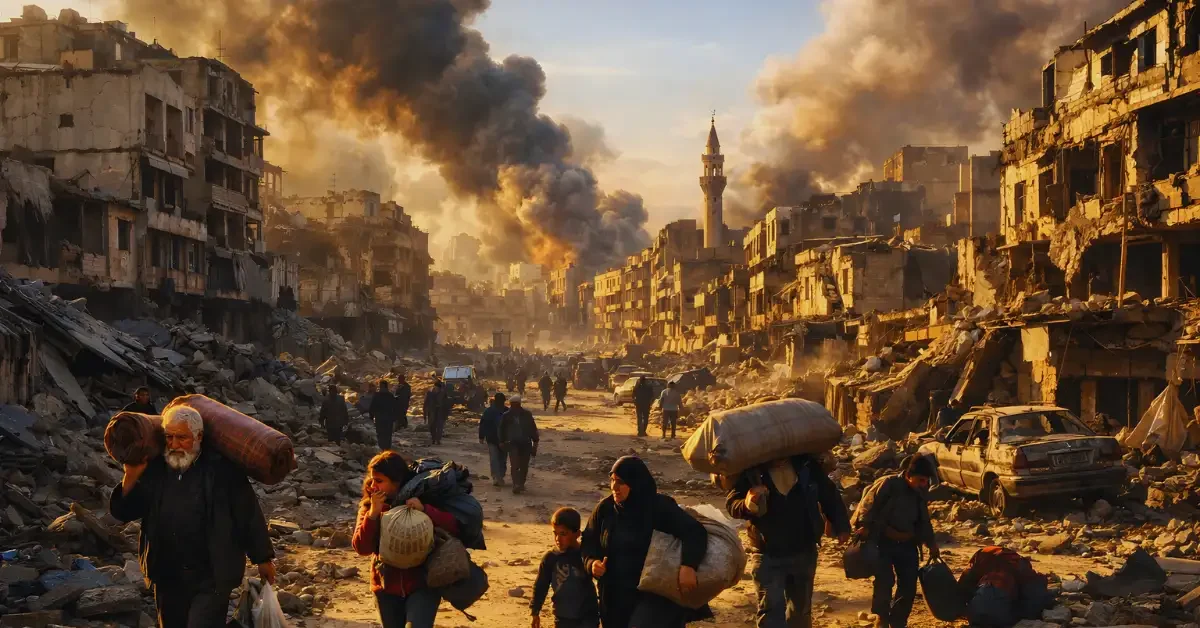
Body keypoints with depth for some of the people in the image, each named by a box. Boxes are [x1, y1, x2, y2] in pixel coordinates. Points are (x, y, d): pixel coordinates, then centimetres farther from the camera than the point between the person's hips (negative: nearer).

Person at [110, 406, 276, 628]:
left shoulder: (222, 469, -11)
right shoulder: (154, 469, 1)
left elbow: (249, 513, -5)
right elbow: (123, 512, 3)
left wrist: (264, 559, 0)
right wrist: (131, 477, -14)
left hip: (211, 579, -5)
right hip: (167, 579, 5)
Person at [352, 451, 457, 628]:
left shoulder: (422, 500, -7)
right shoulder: (369, 506, 1)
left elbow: (454, 527, -17)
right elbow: (361, 548, -9)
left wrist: (425, 510, -31)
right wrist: (373, 513, -21)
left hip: (423, 583, -4)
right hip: (387, 586, 4)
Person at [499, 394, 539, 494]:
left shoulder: (527, 414, 3)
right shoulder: (506, 416, 2)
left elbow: (533, 428, 7)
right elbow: (502, 430, 10)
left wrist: (535, 442, 4)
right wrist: (502, 442, 8)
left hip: (526, 444, 2)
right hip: (513, 443, -2)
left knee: (524, 466, 6)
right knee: (514, 465, -14)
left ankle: (521, 484, 19)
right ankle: (516, 485, -20)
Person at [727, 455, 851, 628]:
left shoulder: (806, 464, -8)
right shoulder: (751, 470, -14)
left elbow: (829, 495, 5)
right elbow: (731, 503, -17)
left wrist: (841, 527, 2)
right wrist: (747, 504, -39)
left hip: (804, 552, 3)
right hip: (768, 554, -3)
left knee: (800, 608, 19)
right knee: (771, 609, -12)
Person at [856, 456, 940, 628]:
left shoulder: (921, 493, 5)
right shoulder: (890, 485, -13)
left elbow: (924, 521, 17)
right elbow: (873, 506, -13)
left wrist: (931, 543, 14)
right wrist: (866, 526, -26)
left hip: (908, 544, 5)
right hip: (885, 542, -5)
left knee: (909, 585, 3)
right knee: (884, 581, -17)